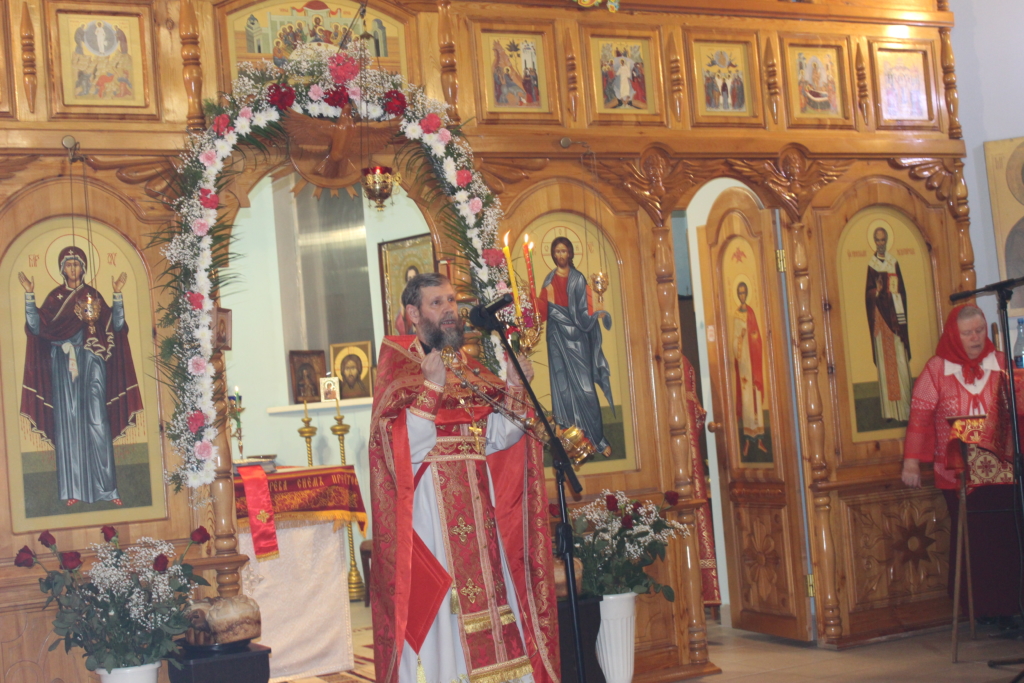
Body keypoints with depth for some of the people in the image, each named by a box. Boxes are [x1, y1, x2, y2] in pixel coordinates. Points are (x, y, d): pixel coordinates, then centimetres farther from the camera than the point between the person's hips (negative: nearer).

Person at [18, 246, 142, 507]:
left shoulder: (94, 296, 10)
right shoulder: (55, 297, 9)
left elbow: (116, 325, 0)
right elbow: (36, 327, -3)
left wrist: (118, 294, -8)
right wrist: (29, 295, -10)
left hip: (91, 362, 0)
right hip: (64, 362, 0)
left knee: (97, 421, -7)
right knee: (68, 421, -3)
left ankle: (106, 487, -7)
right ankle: (72, 489, -1)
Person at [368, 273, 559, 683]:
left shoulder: (470, 369, 15)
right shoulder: (397, 365, -2)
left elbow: (497, 439, 6)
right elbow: (403, 445, -15)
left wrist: (514, 390, -5)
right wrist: (432, 387, -21)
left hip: (478, 507, 6)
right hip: (428, 509, -6)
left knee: (488, 595, 6)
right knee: (435, 606, -5)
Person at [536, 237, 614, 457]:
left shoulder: (578, 279, 3)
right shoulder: (549, 280, 12)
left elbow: (585, 311, -2)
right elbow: (543, 311, 7)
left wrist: (597, 314, -20)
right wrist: (535, 300, -11)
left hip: (576, 336, -3)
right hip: (557, 336, 3)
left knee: (584, 387, -7)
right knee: (563, 387, 1)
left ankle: (598, 438, -4)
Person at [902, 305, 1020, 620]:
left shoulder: (1001, 364, 8)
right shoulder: (936, 369, 2)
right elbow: (920, 416, 0)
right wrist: (912, 462, -4)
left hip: (1000, 471, 1)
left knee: (1005, 538, -4)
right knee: (971, 541, -1)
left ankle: (1007, 605, 5)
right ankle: (979, 608, 8)